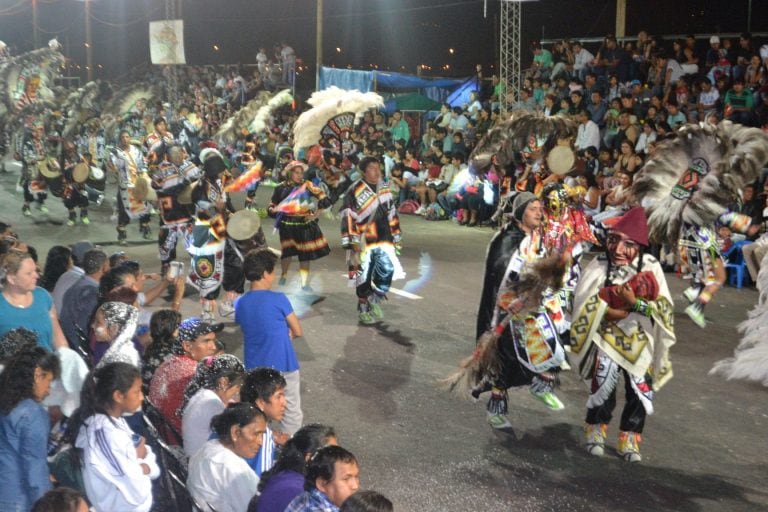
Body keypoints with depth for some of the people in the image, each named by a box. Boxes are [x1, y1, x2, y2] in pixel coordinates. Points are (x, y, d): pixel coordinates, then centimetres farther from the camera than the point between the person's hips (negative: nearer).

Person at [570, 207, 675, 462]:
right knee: (604, 384, -17)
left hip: (640, 343, 2)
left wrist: (636, 303, -26)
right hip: (607, 338, -2)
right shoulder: (599, 267, -12)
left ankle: (629, 439, 28)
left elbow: (665, 308, -12)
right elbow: (583, 306, -11)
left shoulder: (650, 267, -9)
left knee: (642, 391, 4)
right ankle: (595, 431, 10)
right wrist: (608, 312, -22)